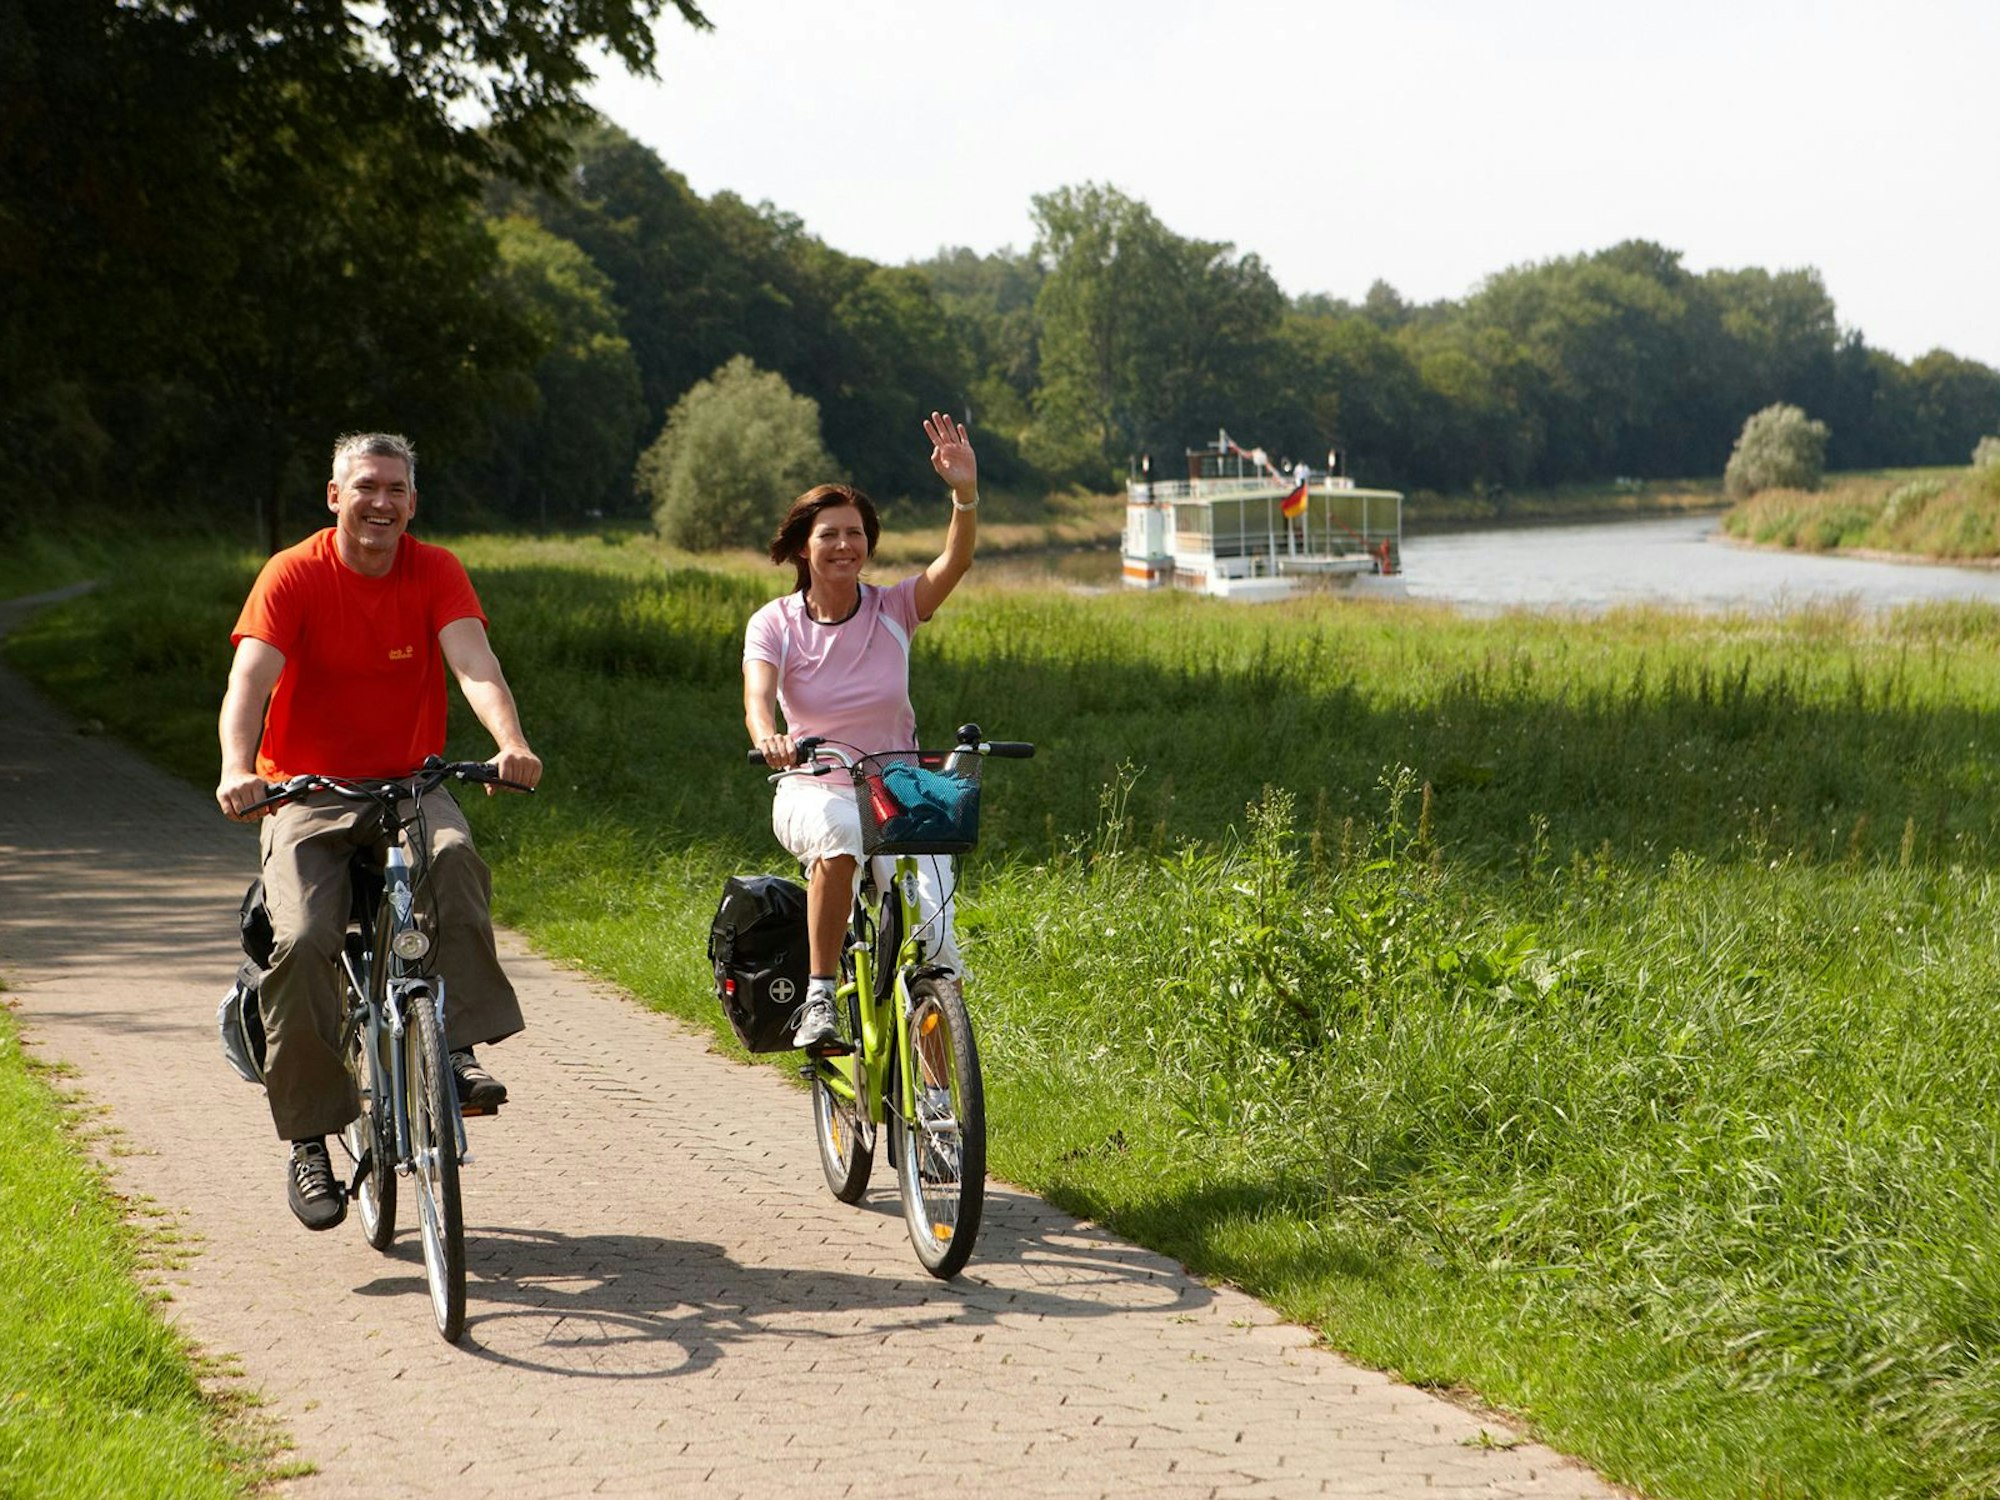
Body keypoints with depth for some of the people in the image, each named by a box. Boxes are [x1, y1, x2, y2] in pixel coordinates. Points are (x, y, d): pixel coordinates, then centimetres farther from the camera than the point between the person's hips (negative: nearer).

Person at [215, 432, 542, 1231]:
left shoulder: (436, 572, -2)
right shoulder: (292, 575, -8)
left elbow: (473, 662, -19)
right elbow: (249, 678, -21)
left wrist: (510, 742, -39)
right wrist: (236, 769, -41)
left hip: (407, 784, 1)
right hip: (308, 796, -1)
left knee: (454, 854, -34)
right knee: (302, 941, -23)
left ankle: (459, 1047, -27)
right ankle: (308, 1140, -11)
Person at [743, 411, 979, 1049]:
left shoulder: (893, 609, -3)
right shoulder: (774, 623, -5)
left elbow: (956, 561, -21)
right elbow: (758, 697, -22)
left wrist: (966, 492, -39)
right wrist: (767, 737, -46)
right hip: (813, 794, -1)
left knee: (935, 945, -16)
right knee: (839, 833, -39)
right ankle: (819, 996, -26)